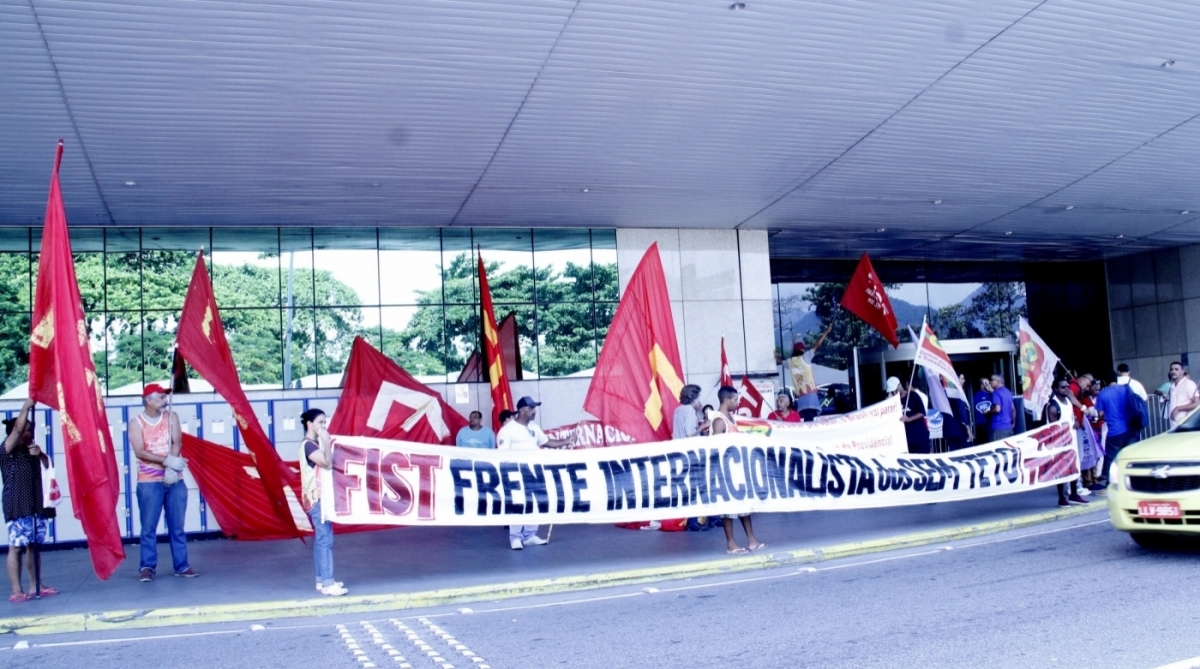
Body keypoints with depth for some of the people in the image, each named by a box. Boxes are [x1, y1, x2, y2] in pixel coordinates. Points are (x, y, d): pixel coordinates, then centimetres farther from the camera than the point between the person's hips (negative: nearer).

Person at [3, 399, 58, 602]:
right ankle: (16, 591, -6)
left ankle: (35, 586, 15)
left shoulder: (31, 449, 14)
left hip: (36, 506, 6)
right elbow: (17, 428, -18)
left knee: (33, 546, 9)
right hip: (17, 508, -6)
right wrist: (27, 406, -16)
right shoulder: (8, 450, -4)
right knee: (16, 547, -6)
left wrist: (40, 454, -7)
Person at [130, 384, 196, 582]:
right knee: (149, 527, -1)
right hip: (149, 482, -2)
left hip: (174, 480, 3)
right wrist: (167, 461, -24)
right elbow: (140, 452, -14)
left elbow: (177, 443, -5)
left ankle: (181, 566, 10)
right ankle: (147, 567, 6)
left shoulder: (171, 417, 6)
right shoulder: (136, 422, -3)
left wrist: (171, 469, -20)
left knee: (177, 526, 5)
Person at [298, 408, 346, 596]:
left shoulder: (316, 444, 16)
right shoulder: (308, 445, -14)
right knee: (325, 539, -12)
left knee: (321, 538, 12)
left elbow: (327, 463, 15)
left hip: (322, 496, 10)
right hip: (316, 497, -10)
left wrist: (326, 443, 8)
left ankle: (321, 580, 17)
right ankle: (327, 583, -13)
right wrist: (327, 442, -20)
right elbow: (326, 462, -25)